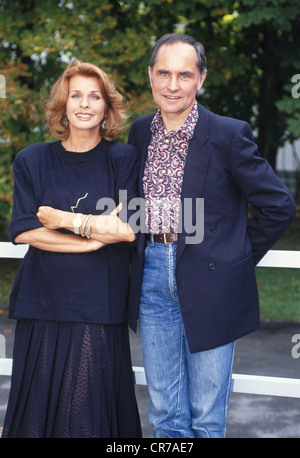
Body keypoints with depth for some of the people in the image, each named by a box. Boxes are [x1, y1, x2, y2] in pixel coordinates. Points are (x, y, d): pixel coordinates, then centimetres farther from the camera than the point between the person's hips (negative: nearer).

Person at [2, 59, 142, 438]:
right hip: (43, 305, 2)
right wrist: (92, 238, -11)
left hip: (99, 306, -1)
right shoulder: (32, 161, 7)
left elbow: (128, 230, -8)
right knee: (39, 404, 6)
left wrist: (63, 218, -6)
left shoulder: (123, 159, 3)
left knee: (92, 408, 1)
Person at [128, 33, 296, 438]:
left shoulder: (229, 135, -10)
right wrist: (148, 251, 12)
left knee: (206, 418, 7)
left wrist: (239, 258, -2)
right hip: (154, 278, 4)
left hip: (210, 283, -4)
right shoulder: (141, 131, 6)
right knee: (165, 414, 12)